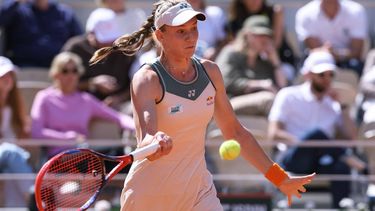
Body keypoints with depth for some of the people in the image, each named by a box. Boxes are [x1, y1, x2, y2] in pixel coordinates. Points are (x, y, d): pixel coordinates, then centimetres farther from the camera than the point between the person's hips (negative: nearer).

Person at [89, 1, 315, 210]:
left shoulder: (210, 72, 0)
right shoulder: (147, 80, -17)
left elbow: (235, 132, 11)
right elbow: (145, 141, -32)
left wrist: (279, 177, 11)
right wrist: (156, 142, -56)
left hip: (198, 190, 4)